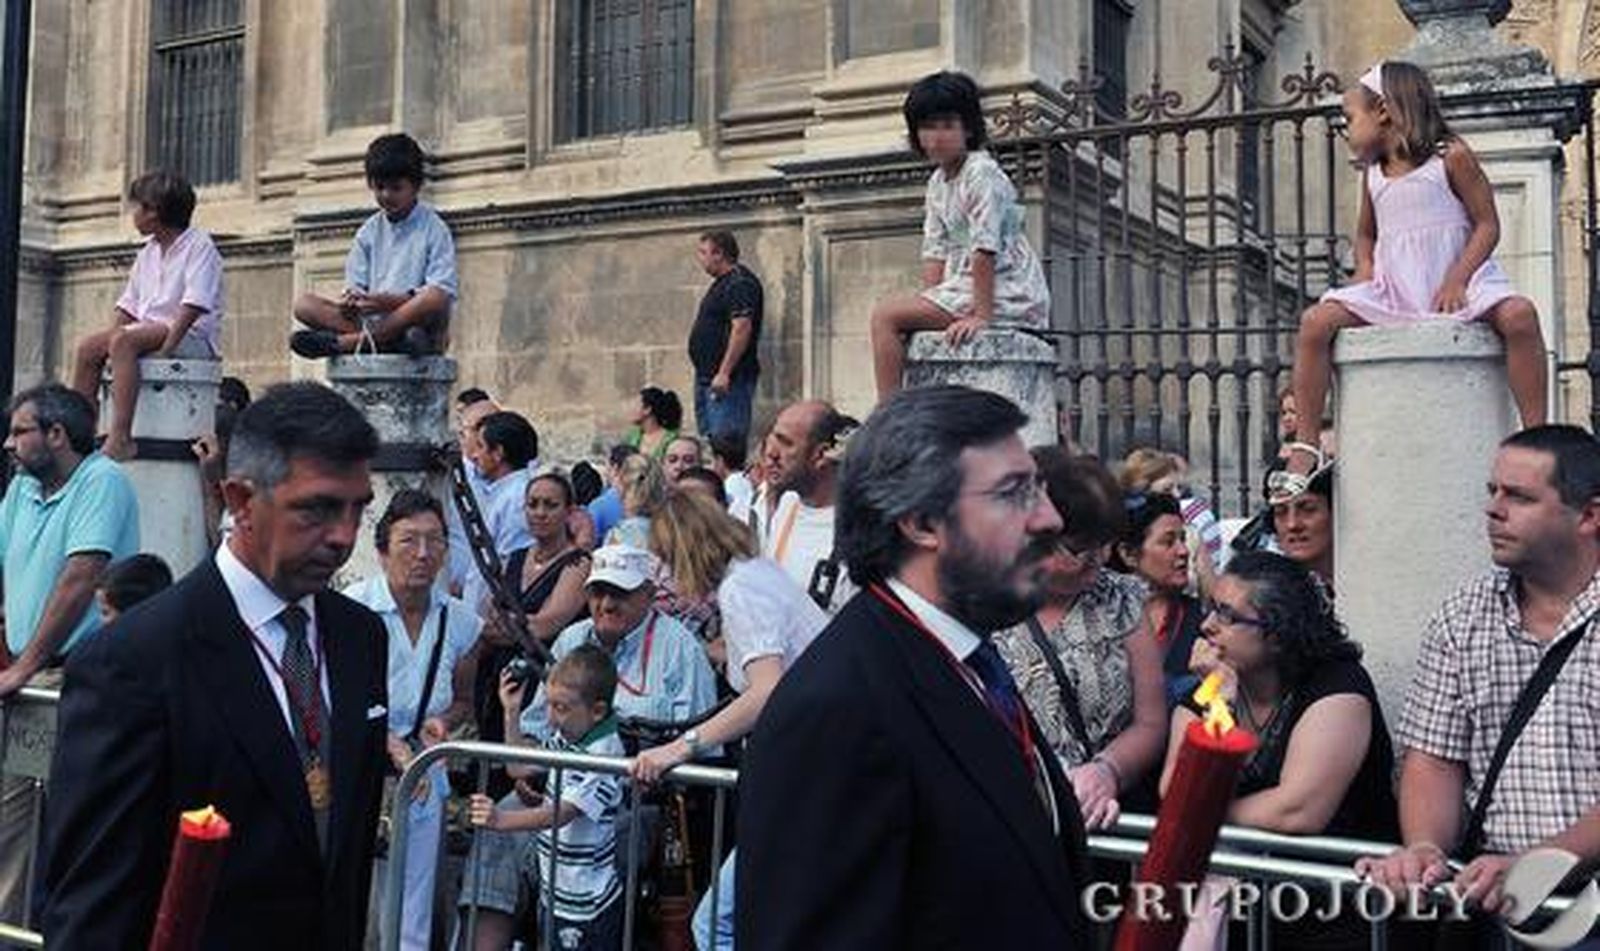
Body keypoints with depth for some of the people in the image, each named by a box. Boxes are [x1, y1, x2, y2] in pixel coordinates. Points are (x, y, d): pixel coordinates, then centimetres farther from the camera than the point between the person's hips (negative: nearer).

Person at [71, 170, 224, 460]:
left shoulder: (199, 245, -7)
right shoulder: (147, 253, 19)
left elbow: (194, 305, -18)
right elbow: (127, 305, 18)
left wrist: (165, 349, -24)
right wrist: (111, 339, 1)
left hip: (192, 336, -8)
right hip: (150, 330, 8)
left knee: (124, 340, -32)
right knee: (88, 347, -9)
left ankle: (120, 438, -38)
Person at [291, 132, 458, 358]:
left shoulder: (433, 228, 1)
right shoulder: (369, 231, 15)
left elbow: (441, 294, -10)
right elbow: (355, 285, 10)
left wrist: (391, 302, -24)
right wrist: (350, 302, -15)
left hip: (423, 330, -4)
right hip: (372, 323, 4)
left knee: (434, 301, -37)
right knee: (304, 305, -10)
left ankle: (343, 342, -30)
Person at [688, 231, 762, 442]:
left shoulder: (740, 284, -14)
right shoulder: (722, 283, 19)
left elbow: (742, 329, -24)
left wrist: (724, 373, -27)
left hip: (729, 380, -11)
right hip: (707, 377, 11)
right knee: (708, 437, 13)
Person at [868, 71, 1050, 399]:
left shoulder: (981, 173, -13)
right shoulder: (937, 182, 15)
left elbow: (985, 250, -20)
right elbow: (936, 253, 11)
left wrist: (981, 315, -25)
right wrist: (930, 304, -1)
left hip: (1006, 296, -10)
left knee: (885, 316, -15)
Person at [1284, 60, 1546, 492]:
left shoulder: (1450, 157, -2)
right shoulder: (1373, 174, 13)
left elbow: (1487, 225, -5)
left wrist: (1457, 280, -19)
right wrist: (1365, 272, 3)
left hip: (1457, 282, -4)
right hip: (1392, 290, 4)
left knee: (1519, 314, -33)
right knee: (1316, 322, -18)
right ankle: (1305, 446, -16)